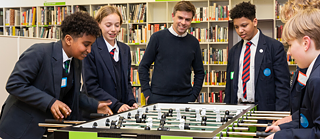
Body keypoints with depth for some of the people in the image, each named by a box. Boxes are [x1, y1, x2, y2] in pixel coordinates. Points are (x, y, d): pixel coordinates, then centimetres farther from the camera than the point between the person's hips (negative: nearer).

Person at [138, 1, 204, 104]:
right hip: (158, 97, -2)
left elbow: (199, 72, 14)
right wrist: (147, 93, -4)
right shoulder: (158, 37, -1)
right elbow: (143, 67, 2)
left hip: (184, 99, 2)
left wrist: (193, 96, 3)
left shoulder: (193, 42, 6)